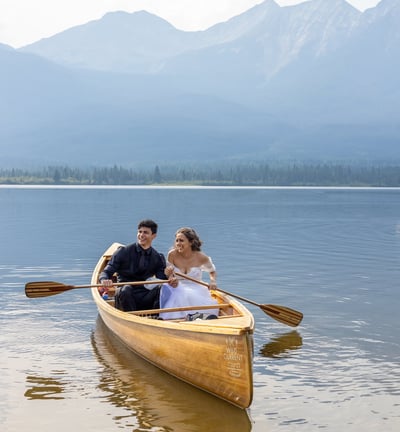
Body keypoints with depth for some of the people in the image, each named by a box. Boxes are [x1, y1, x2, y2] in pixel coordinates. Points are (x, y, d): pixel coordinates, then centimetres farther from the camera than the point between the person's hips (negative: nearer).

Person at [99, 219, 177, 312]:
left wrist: (171, 281, -22)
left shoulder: (158, 258, 9)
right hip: (125, 297, -2)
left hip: (145, 299, 2)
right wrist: (105, 280, -27)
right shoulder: (123, 252, 1)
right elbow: (106, 272, -2)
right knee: (125, 289, -35)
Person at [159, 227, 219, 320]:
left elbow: (212, 271, 13)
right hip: (178, 291, 1)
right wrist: (169, 274, -23)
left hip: (197, 291, -1)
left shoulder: (201, 257, -6)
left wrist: (213, 281, -8)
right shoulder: (172, 255, -5)